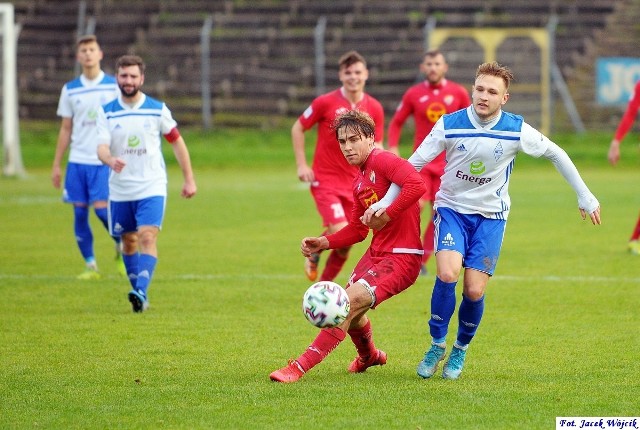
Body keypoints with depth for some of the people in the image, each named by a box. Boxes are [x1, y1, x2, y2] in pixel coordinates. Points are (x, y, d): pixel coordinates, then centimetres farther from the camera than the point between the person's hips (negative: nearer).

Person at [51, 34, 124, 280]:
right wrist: (56, 165, 11)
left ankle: (121, 248, 12)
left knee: (101, 208, -14)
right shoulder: (70, 90, 9)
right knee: (79, 213, 0)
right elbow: (65, 129, 13)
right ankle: (90, 266, 10)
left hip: (105, 161, -3)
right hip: (77, 161, 3)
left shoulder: (114, 86, 1)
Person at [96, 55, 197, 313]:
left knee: (147, 238, -19)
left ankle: (141, 292, -28)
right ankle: (140, 295, 25)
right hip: (120, 191, 2)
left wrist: (189, 179, 9)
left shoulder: (157, 110, -1)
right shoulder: (107, 112, 0)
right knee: (128, 241, 11)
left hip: (152, 188, -2)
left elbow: (176, 142, 9)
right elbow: (101, 147, -11)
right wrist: (110, 160, -35)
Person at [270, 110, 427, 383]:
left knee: (349, 302, -21)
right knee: (351, 313, 18)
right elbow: (356, 230, 19)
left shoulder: (383, 161, -15)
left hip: (402, 257, -10)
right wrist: (323, 243, 5)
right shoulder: (358, 183, 14)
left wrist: (387, 214, -28)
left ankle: (300, 368, -21)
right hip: (376, 254, 10)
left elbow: (417, 185, -32)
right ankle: (368, 356, 50)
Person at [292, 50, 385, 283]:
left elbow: (376, 147, 9)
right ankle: (315, 251, 13)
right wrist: (302, 165, -4)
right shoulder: (326, 102, -9)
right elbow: (297, 128, 2)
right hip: (325, 180, -4)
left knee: (344, 246, 6)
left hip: (354, 183, 4)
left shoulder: (374, 108, 1)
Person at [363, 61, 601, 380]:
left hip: (491, 216, 1)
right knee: (447, 273, -25)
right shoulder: (449, 125, -14)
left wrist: (585, 196, 6)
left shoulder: (516, 130, -13)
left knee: (474, 291, -8)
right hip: (452, 209, -1)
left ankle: (461, 350, 20)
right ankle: (437, 344, -3)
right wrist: (385, 202, -9)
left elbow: (555, 154, 3)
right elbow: (413, 164, -4)